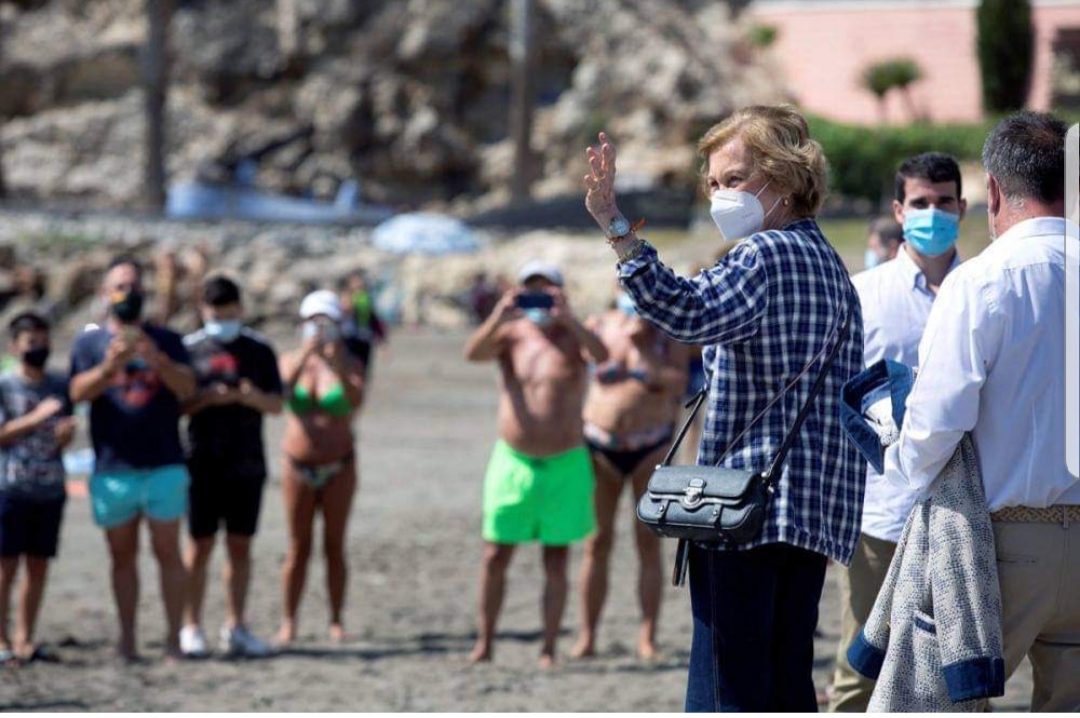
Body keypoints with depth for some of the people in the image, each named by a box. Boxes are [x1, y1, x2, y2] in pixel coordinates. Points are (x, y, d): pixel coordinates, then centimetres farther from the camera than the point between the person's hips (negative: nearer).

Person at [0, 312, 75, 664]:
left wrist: (65, 433, -10)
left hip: (50, 489, 4)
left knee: (38, 565, 5)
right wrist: (37, 417, -18)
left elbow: (63, 443, 13)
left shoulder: (61, 386, 11)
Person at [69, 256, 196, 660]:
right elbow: (78, 392, -7)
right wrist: (110, 365, -25)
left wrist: (159, 361, -23)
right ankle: (127, 638, 8)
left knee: (167, 551, -3)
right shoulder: (89, 343, 8)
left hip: (163, 465, 0)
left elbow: (187, 389, -4)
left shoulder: (166, 342, 10)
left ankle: (174, 637, 0)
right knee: (122, 555, 5)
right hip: (112, 470, 0)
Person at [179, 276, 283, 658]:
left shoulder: (259, 350, 7)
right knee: (201, 545, -1)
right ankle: (191, 628, 4)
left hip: (247, 463, 2)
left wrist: (254, 397, -15)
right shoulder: (189, 349, 2)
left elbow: (277, 404, 6)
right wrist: (207, 398, -17)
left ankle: (235, 628, 13)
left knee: (240, 545, 6)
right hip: (203, 464, -2)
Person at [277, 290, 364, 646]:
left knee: (335, 547, 1)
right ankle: (288, 622, 3)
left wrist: (340, 370, -40)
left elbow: (356, 401, -22)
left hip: (339, 467, -1)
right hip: (298, 467, 1)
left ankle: (336, 620, 5)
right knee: (298, 548, 1)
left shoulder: (350, 364, -3)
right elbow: (280, 395, -20)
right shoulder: (290, 361, 0)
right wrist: (302, 360, -35)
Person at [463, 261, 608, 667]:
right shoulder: (511, 335, 1)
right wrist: (498, 317, -36)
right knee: (495, 557, 2)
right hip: (513, 461, 1)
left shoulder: (573, 338, -2)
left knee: (556, 562, 2)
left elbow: (603, 357, -23)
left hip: (565, 465, -1)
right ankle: (484, 644, 10)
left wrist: (568, 319, -36)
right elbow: (473, 353, -19)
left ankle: (549, 649, 7)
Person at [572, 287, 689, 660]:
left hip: (651, 447, -1)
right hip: (600, 447, 1)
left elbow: (678, 385, -14)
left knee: (649, 544, -2)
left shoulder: (671, 335, -1)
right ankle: (587, 637, 1)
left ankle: (648, 639, 0)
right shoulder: (598, 327, 2)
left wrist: (644, 350, -20)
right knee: (597, 542, -1)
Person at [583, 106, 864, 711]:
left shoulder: (767, 254, -9)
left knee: (727, 691, -10)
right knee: (788, 690, 11)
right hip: (817, 514, 9)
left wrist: (617, 228, -34)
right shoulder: (830, 264, 21)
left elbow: (690, 311, -29)